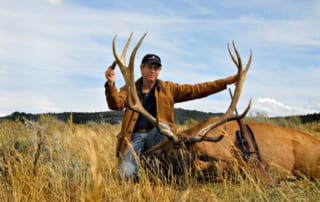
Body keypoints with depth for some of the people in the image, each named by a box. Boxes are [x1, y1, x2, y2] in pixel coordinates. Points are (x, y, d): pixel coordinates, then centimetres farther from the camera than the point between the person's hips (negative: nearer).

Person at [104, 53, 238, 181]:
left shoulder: (168, 88, 13)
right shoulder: (129, 89, 12)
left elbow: (196, 90, 8)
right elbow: (116, 104, -7)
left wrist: (226, 81, 0)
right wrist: (111, 85, -27)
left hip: (158, 135, 1)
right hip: (135, 136, -1)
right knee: (126, 174, -24)